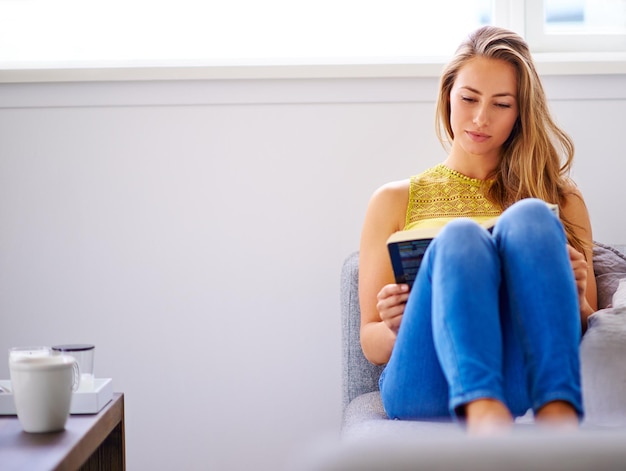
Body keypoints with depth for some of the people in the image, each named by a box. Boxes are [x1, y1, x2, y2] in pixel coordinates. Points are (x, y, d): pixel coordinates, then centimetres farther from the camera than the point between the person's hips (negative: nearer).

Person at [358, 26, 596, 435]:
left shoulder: (560, 198, 24)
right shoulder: (395, 201, 23)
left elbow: (587, 329, 20)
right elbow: (372, 344, 19)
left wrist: (577, 301, -4)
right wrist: (393, 328, -6)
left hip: (523, 379, 1)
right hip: (424, 384, 0)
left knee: (531, 217, -26)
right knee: (460, 236, -30)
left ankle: (559, 418, -48)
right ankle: (486, 420, -58)